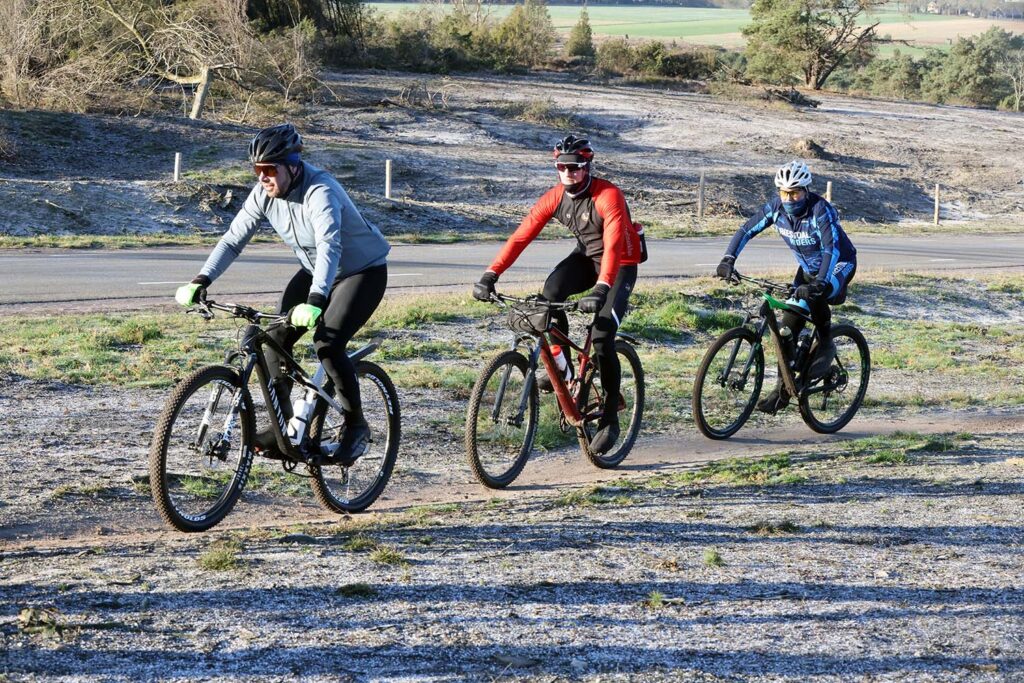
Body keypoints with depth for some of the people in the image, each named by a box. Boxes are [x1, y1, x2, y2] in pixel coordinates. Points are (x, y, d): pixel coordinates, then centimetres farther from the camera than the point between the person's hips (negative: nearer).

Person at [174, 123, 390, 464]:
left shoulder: (320, 192, -33)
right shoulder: (265, 192, -11)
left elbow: (330, 247, -46)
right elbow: (234, 238, -9)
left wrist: (314, 302, -59)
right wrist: (200, 282, -22)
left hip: (363, 272, -7)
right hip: (315, 272, 7)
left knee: (327, 343, -24)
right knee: (277, 335, -9)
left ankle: (356, 427, -5)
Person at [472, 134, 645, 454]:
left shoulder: (608, 196, -29)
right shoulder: (555, 197, -13)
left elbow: (613, 246, -41)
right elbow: (521, 235, -18)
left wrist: (601, 289, -56)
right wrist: (491, 275, -30)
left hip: (621, 264, -5)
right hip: (586, 256, 5)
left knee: (602, 338, -17)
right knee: (551, 290, -28)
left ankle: (610, 419, -2)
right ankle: (561, 363, -9)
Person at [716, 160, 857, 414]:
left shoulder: (821, 210, -31)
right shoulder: (776, 207, -15)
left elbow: (832, 248, -42)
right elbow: (747, 230, -11)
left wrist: (820, 283, -56)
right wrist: (728, 260, -27)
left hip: (839, 264, -6)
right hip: (808, 268, 6)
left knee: (815, 295, -39)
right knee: (788, 326, -2)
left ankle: (826, 346, -14)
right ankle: (783, 390, 8)